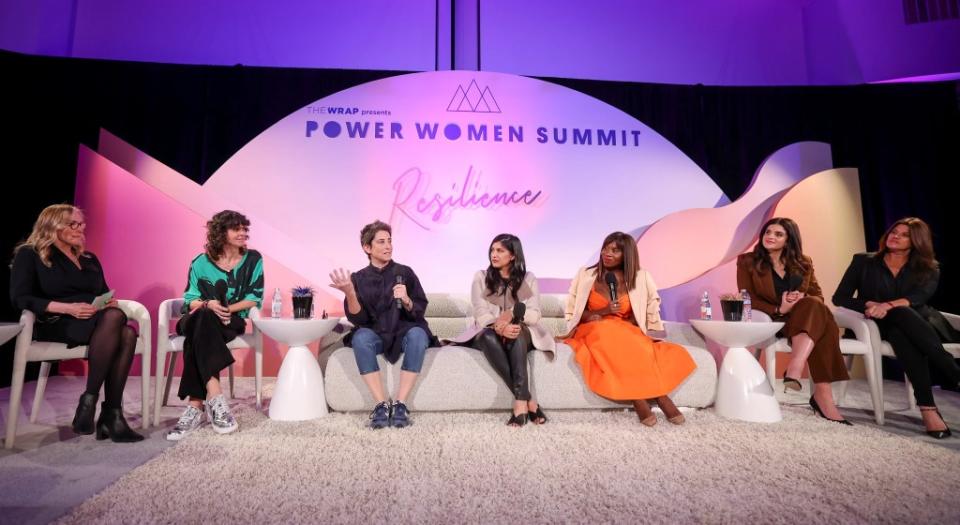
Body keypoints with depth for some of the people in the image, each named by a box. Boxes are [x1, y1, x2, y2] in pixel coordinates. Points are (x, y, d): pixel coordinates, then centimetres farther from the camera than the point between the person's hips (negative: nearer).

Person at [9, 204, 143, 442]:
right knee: (114, 317, -37)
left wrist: (110, 301, -1)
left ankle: (112, 414, -34)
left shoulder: (89, 259, 25)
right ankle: (89, 400, -31)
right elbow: (20, 298, -5)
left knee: (127, 334, -33)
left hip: (95, 323, 5)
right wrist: (68, 308, -18)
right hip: (55, 324, -5)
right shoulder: (29, 255, 8)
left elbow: (103, 294, 25)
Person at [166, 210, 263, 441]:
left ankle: (196, 405, -35)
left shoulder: (253, 259, 4)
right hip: (198, 321, 1)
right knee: (203, 316, -36)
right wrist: (208, 304, -20)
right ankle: (214, 397, -42)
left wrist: (227, 308, -14)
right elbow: (190, 300, 2)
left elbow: (254, 299, 0)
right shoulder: (201, 262, 4)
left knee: (198, 335, -33)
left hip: (231, 322, 0)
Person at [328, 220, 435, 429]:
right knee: (360, 337, -32)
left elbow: (419, 313, -3)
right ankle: (382, 404, -28)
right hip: (376, 335, 1)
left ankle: (400, 404, -29)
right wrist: (350, 293, -23)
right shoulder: (359, 278, 4)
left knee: (417, 333, -33)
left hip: (404, 334, 0)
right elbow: (357, 319, -6)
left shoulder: (405, 273, 2)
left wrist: (406, 300, -24)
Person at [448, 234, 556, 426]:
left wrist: (512, 315, -26)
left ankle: (520, 402, -42)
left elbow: (535, 314, -5)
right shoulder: (481, 277, 3)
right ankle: (528, 400, -39)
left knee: (516, 333, -36)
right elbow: (480, 314, -8)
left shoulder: (528, 279, 5)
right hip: (488, 333, 0)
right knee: (488, 336, -36)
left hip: (521, 334, 0)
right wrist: (499, 327, -30)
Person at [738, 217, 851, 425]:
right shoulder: (747, 261, 6)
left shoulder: (803, 263, 18)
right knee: (818, 319, -33)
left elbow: (818, 296, 12)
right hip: (770, 321, -4)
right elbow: (746, 299, -3)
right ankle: (823, 395, -41)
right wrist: (779, 310, -19)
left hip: (803, 320, 4)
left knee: (815, 308, -33)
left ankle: (794, 370, -46)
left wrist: (803, 298, -14)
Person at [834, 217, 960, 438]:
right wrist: (870, 304, -17)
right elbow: (839, 298, 2)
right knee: (902, 316, -37)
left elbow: (919, 296, -11)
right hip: (879, 326, 0)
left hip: (921, 323, 1)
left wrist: (888, 306, -31)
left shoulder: (929, 269, 12)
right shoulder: (864, 262, 10)